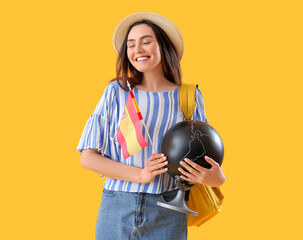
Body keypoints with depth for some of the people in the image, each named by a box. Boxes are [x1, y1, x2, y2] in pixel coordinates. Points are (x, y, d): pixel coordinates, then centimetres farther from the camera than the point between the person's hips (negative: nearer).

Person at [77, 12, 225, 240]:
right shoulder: (116, 92, 1)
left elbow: (205, 158, 7)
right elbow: (88, 157, -2)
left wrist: (217, 177, -17)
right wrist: (141, 175, -16)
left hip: (167, 217, 0)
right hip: (116, 211, 0)